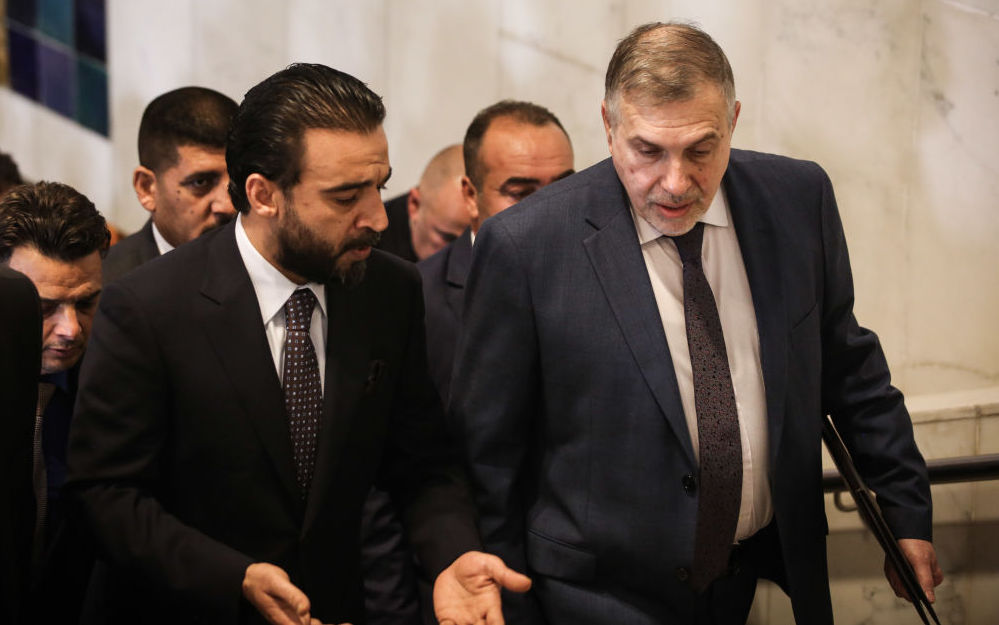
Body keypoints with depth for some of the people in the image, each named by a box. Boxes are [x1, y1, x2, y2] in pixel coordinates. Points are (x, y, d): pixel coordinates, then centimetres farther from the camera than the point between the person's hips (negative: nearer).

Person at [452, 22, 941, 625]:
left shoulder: (799, 200, -5)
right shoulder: (524, 245, -16)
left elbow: (845, 364, 9)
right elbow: (489, 452, -9)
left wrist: (907, 510, 12)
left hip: (765, 574, 4)